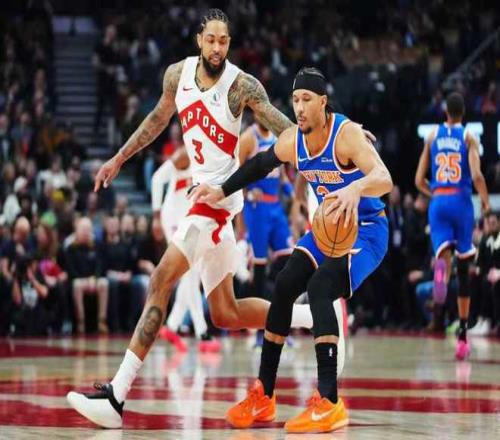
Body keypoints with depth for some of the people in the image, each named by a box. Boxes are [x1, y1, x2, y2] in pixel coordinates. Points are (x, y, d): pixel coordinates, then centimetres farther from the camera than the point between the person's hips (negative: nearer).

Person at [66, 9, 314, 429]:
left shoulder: (242, 86, -13)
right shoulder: (178, 74, 5)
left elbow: (287, 130, -15)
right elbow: (159, 117, 23)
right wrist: (119, 159, 27)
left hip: (221, 193, -8)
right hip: (202, 193, 8)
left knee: (160, 283, -17)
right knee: (225, 313, 12)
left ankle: (116, 396, -21)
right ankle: (314, 318, 27)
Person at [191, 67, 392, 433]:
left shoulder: (347, 134, -26)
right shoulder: (291, 141, -5)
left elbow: (385, 179, -40)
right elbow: (260, 164, 17)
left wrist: (356, 188, -61)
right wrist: (222, 192, 13)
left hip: (367, 229, -8)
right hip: (329, 225, 8)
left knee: (319, 288, -27)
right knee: (284, 288, -1)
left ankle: (330, 403, -30)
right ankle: (263, 396, 10)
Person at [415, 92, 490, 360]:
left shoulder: (433, 136, 10)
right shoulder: (469, 137, 1)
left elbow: (419, 181, 8)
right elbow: (476, 175, -13)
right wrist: (485, 199, 5)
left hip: (438, 201, 1)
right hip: (461, 201, -1)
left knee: (444, 253, -7)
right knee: (463, 269, 10)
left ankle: (441, 268, -49)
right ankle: (462, 334, 14)